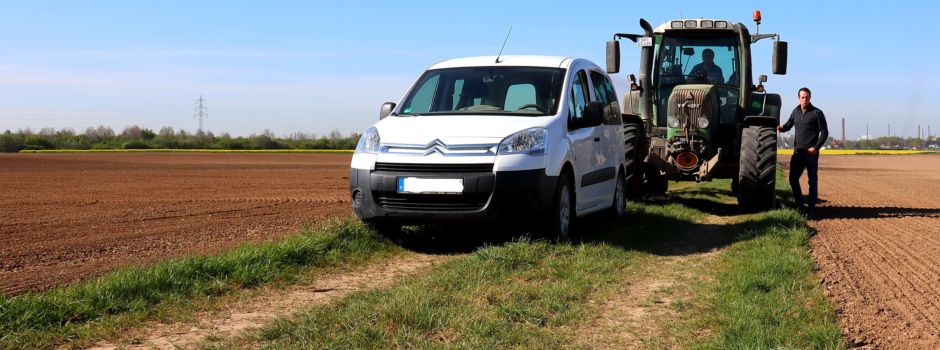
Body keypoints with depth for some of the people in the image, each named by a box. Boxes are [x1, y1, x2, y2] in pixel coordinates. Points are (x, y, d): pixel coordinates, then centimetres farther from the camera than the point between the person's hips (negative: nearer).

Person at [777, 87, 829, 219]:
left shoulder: (817, 113, -4)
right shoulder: (795, 112, 10)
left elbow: (824, 132, -4)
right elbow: (789, 124, 20)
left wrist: (816, 147, -15)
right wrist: (782, 127, -4)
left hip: (811, 153, -5)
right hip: (797, 152, 5)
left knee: (812, 181, -2)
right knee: (793, 179, 6)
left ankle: (811, 210, 2)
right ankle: (800, 206, 20)